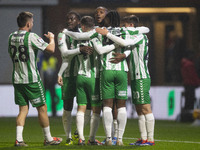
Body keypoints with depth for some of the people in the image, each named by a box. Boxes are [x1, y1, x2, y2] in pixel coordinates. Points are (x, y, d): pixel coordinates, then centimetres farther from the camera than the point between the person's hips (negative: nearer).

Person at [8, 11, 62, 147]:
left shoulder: (11, 37, 6)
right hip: (32, 79, -6)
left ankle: (19, 139, -3)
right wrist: (52, 38, 7)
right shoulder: (31, 36, -13)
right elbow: (51, 49, -13)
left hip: (17, 79, 6)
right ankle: (48, 138, 13)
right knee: (42, 108, 6)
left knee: (23, 109, 8)